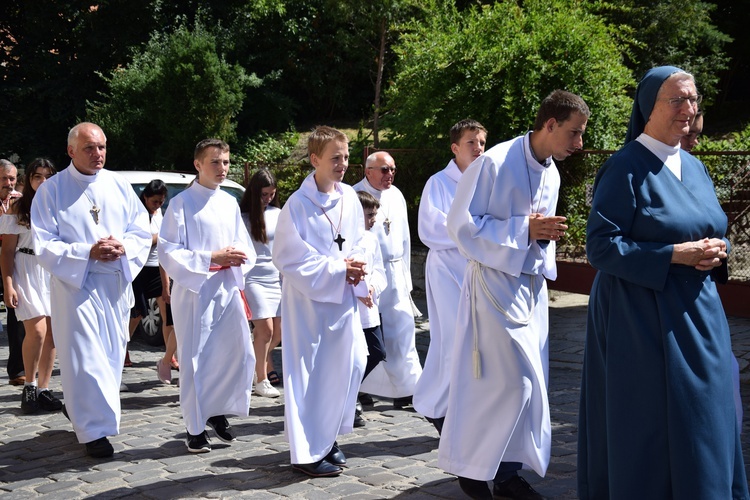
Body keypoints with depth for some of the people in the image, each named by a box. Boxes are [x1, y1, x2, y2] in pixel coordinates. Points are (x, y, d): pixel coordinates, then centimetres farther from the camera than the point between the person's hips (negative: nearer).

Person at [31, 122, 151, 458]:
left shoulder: (119, 186, 7)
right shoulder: (52, 190, -5)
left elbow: (142, 231, 8)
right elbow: (44, 245, -9)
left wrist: (123, 247, -14)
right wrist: (88, 252, -21)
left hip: (116, 282, 5)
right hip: (76, 284, -5)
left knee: (112, 352, 13)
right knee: (85, 356, -6)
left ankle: (78, 408, 34)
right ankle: (94, 429, 3)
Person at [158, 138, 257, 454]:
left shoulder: (230, 203, 12)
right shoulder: (182, 203, -6)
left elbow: (245, 246, 17)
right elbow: (168, 252, -11)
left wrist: (239, 257, -7)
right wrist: (212, 258, -17)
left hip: (228, 289, 5)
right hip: (194, 290, -5)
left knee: (240, 354, 3)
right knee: (195, 360, -1)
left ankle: (218, 411, 25)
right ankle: (195, 428, 12)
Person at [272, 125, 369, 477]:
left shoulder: (349, 198, 5)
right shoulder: (298, 204, -14)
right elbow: (288, 258, -14)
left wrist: (358, 264, -6)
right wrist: (337, 268, -15)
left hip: (344, 297, 7)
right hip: (309, 299, -6)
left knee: (349, 364, 9)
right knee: (309, 374, -2)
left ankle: (327, 438, 27)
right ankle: (307, 452, 9)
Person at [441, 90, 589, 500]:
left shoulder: (551, 174, 10)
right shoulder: (495, 164, -15)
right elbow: (462, 224, -15)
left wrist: (546, 234, -1)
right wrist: (525, 230, -20)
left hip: (531, 284, 8)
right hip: (496, 284, -8)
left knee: (526, 381, 8)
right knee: (511, 380, -8)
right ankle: (470, 465, 10)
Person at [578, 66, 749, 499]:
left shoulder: (695, 168, 12)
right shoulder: (625, 168, -10)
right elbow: (601, 245, -16)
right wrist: (675, 254, -21)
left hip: (698, 315, 7)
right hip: (643, 318, -7)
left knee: (703, 422, 11)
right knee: (649, 426, 0)